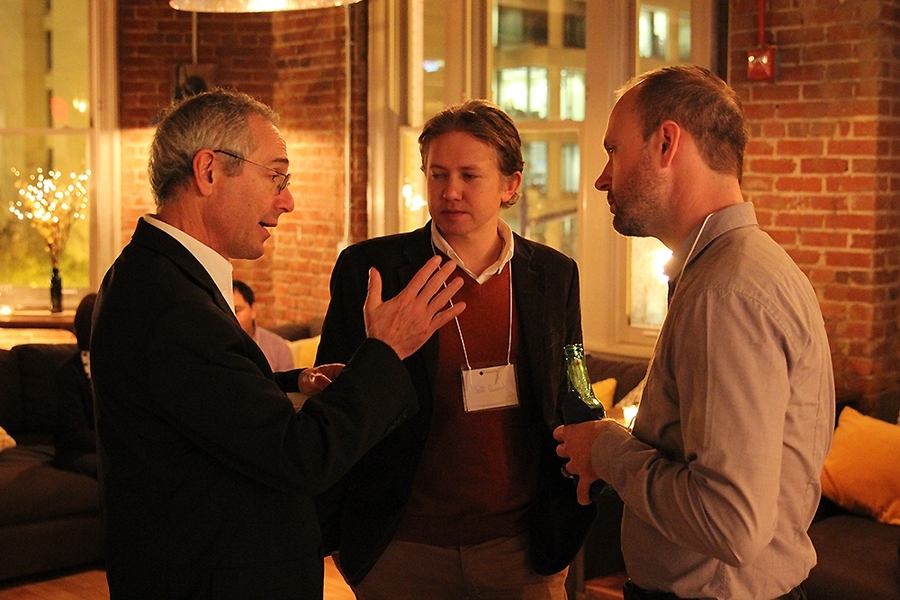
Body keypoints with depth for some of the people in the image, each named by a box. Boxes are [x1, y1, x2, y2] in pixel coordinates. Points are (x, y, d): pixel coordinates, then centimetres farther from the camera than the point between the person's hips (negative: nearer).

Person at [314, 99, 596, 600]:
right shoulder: (368, 270, -6)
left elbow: (569, 404, 12)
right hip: (402, 552, -2)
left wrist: (569, 521, 3)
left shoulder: (555, 275, 2)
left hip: (523, 550, 2)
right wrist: (324, 534, -4)